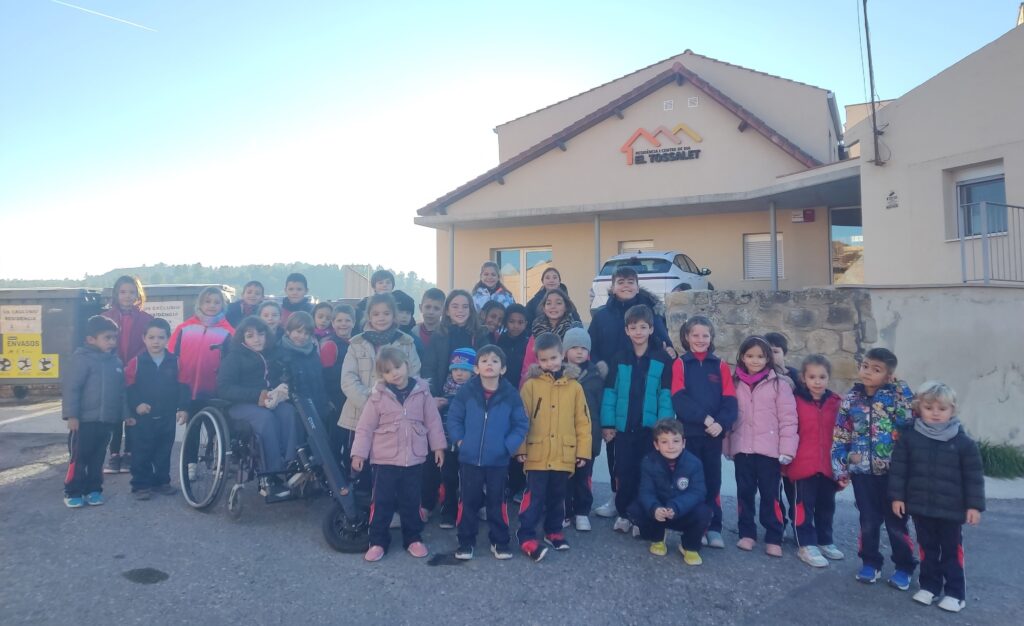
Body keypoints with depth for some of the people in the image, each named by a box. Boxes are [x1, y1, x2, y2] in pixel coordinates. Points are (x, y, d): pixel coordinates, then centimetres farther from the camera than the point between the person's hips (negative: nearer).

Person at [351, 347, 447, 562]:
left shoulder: (422, 391, -2)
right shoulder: (378, 396, -6)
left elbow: (433, 421, 4)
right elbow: (365, 427, -3)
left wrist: (438, 446, 4)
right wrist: (359, 453, -4)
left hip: (414, 459, 1)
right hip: (385, 459, -1)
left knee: (411, 502, 12)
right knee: (382, 502, 5)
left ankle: (413, 538, 27)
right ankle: (378, 541, 19)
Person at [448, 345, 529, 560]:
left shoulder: (511, 394, -7)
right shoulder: (466, 391, -7)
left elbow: (521, 425, 0)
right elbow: (453, 418, 2)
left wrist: (509, 446, -8)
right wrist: (459, 440, -5)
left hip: (498, 461, 0)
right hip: (469, 459, 0)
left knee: (497, 502, 11)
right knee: (468, 501, 10)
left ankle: (500, 542, 27)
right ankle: (466, 542, 25)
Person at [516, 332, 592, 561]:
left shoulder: (574, 386, 1)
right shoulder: (530, 385, -4)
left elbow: (583, 422, 4)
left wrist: (583, 451, 3)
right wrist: (521, 448, -5)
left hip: (564, 456, 3)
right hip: (536, 455, -2)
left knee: (557, 496, 16)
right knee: (534, 496, -2)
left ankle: (554, 531, 32)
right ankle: (527, 537, 6)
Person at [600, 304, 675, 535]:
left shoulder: (663, 360, -1)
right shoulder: (618, 360, 3)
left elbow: (666, 394, -4)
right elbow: (609, 392, 2)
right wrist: (607, 424, -2)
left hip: (650, 428, -1)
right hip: (623, 427, 1)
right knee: (624, 473, 8)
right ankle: (624, 513, 23)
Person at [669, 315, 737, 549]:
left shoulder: (720, 366, 8)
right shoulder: (680, 364, 1)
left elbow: (730, 400, 0)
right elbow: (679, 398, -9)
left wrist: (722, 423, -17)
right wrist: (704, 418, -19)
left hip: (714, 433, 2)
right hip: (689, 432, -2)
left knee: (712, 480, 8)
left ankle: (714, 528, 17)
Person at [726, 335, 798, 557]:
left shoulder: (779, 384, -4)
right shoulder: (735, 384, 6)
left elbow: (788, 419, -6)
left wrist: (787, 449, -10)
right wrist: (727, 445, 8)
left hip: (769, 450, -3)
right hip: (742, 449, 3)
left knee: (770, 494, 4)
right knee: (744, 493, 10)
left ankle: (773, 539, 15)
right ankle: (747, 533, 23)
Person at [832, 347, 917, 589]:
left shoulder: (896, 394, -2)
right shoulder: (851, 400, 2)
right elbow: (840, 437, 3)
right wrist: (840, 469, 0)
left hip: (893, 470, -2)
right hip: (862, 470, 2)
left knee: (896, 521, 8)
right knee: (868, 521, 12)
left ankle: (904, 567, 26)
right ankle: (870, 563, 28)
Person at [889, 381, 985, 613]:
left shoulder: (963, 442, -8)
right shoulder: (909, 438, -4)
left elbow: (974, 476, -4)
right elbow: (898, 469, 0)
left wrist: (974, 505, -5)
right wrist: (897, 496, -1)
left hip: (951, 509, -2)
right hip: (920, 507, 2)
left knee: (952, 551, 10)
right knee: (927, 548, 15)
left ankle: (955, 593, 22)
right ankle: (929, 586, 27)